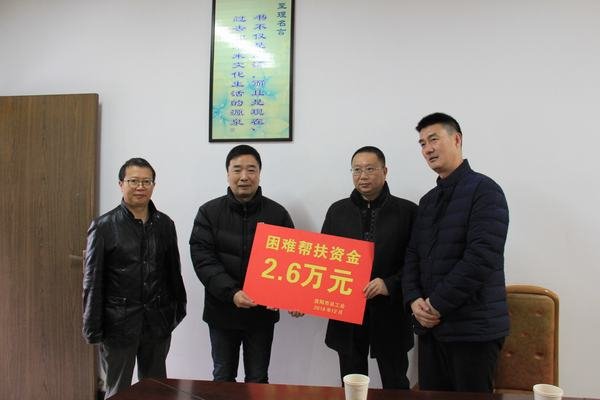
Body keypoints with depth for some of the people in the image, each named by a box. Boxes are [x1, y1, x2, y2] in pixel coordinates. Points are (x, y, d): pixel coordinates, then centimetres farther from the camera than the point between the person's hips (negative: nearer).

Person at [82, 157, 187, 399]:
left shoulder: (165, 224, 3)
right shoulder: (103, 226, -7)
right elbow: (93, 281, -6)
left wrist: (179, 307, 10)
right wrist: (93, 328, -7)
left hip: (158, 321, 3)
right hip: (119, 323, -3)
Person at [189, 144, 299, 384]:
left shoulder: (277, 214, -2)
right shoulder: (209, 212, -2)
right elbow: (203, 259, -10)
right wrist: (231, 293, -23)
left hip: (262, 311, 0)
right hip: (222, 311, 0)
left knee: (258, 380, 14)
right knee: (223, 379, 16)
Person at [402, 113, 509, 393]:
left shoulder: (484, 190, -8)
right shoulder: (428, 201, 16)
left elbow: (482, 257, -18)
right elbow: (413, 255, 12)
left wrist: (438, 304, -16)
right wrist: (414, 300, -5)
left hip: (474, 328, -6)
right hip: (430, 327, 7)